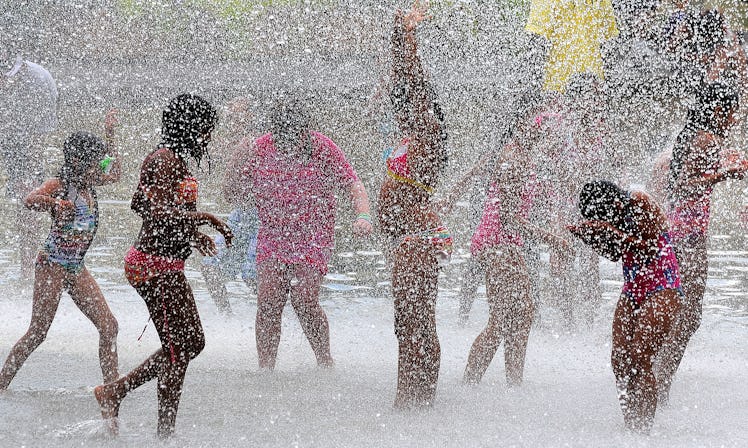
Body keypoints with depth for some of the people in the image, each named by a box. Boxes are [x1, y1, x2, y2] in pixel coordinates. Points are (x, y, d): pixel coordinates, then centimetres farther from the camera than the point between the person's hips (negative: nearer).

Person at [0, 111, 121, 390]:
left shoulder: (88, 183, 9)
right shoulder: (59, 186, -14)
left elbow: (115, 174, 29)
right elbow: (30, 200, -34)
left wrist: (110, 134, 24)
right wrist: (59, 205, -36)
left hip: (77, 268, 8)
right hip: (53, 265, -8)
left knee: (108, 327, 0)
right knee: (38, 333, -7)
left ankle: (112, 386, 5)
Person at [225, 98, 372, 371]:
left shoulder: (322, 148, -6)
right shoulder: (261, 149, -2)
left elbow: (352, 184, -3)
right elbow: (233, 195, 5)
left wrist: (363, 216, -22)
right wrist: (238, 164, -14)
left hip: (313, 241, -2)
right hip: (272, 240, 2)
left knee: (304, 302, -17)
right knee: (268, 303, -12)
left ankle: (325, 363, 3)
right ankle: (265, 369, -3)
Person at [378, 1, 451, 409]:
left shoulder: (429, 136, -10)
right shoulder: (409, 138, 13)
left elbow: (417, 89, -19)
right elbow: (402, 82, 19)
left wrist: (409, 36, -19)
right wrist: (400, 33, 18)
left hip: (418, 237, -10)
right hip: (406, 237, 10)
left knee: (416, 321, -9)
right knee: (408, 321, 12)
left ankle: (418, 397, -8)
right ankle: (411, 397, 18)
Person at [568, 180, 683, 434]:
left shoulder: (641, 205, -15)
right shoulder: (619, 214, 6)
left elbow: (649, 250, -20)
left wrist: (611, 232, -25)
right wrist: (587, 237, 0)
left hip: (662, 291, -8)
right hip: (632, 292, 8)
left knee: (639, 359, -17)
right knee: (619, 360, -4)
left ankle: (644, 429, -15)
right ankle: (629, 425, 0)